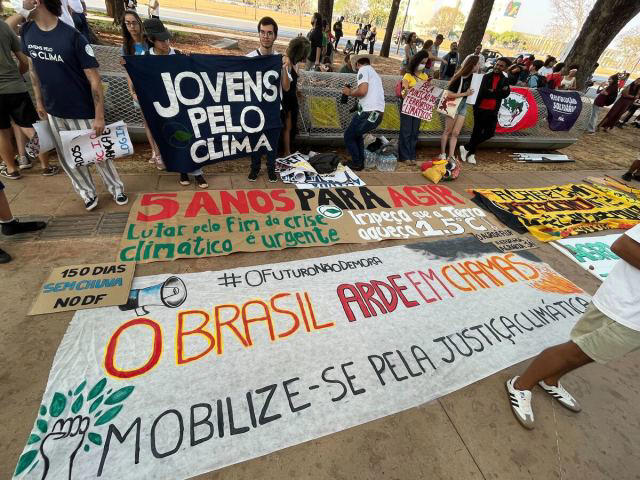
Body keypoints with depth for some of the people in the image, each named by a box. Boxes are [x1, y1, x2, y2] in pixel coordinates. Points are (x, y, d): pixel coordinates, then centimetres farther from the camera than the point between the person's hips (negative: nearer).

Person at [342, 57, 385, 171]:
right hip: (378, 113, 9)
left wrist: (349, 92, 1)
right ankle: (361, 161, 28)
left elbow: (362, 91, -17)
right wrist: (353, 91, 29)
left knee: (348, 136, 9)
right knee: (357, 134, 28)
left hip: (368, 112, -9)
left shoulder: (363, 69, -1)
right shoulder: (374, 73, 25)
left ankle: (356, 163, 14)